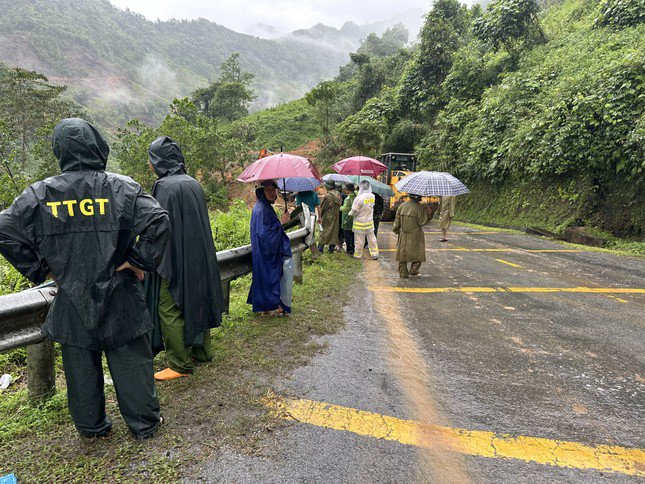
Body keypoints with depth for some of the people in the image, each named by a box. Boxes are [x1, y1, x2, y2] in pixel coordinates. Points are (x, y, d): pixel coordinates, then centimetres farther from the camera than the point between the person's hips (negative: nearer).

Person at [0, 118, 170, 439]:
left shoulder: (39, 194, -3)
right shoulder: (122, 187, -10)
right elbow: (159, 223, -20)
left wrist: (39, 269, 5)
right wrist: (139, 262, -10)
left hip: (71, 300, 2)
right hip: (119, 298, -2)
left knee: (81, 367, 18)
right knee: (131, 362, 12)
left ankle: (91, 425, 35)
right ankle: (144, 422, 25)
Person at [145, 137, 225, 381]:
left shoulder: (165, 186, -16)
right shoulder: (193, 183, 8)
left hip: (174, 259, -8)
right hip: (197, 258, 8)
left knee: (170, 310, 3)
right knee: (194, 302, 18)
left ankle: (180, 364, 12)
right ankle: (202, 351, 31)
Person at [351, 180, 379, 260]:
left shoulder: (359, 198, -23)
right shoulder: (372, 196, -5)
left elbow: (354, 212, -17)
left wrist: (350, 213, 5)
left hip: (360, 223, -5)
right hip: (370, 222, 5)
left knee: (359, 240, 8)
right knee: (371, 238, 15)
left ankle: (358, 255, 21)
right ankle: (375, 254, 21)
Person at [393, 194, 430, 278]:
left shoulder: (402, 206, 2)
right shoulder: (419, 208, -14)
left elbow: (397, 221, 6)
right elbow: (422, 222, -12)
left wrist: (397, 231, 16)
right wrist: (428, 214, 0)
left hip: (403, 236, 5)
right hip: (415, 236, -4)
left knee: (403, 253, 11)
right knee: (418, 253, 12)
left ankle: (403, 273, 12)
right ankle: (413, 271, 13)